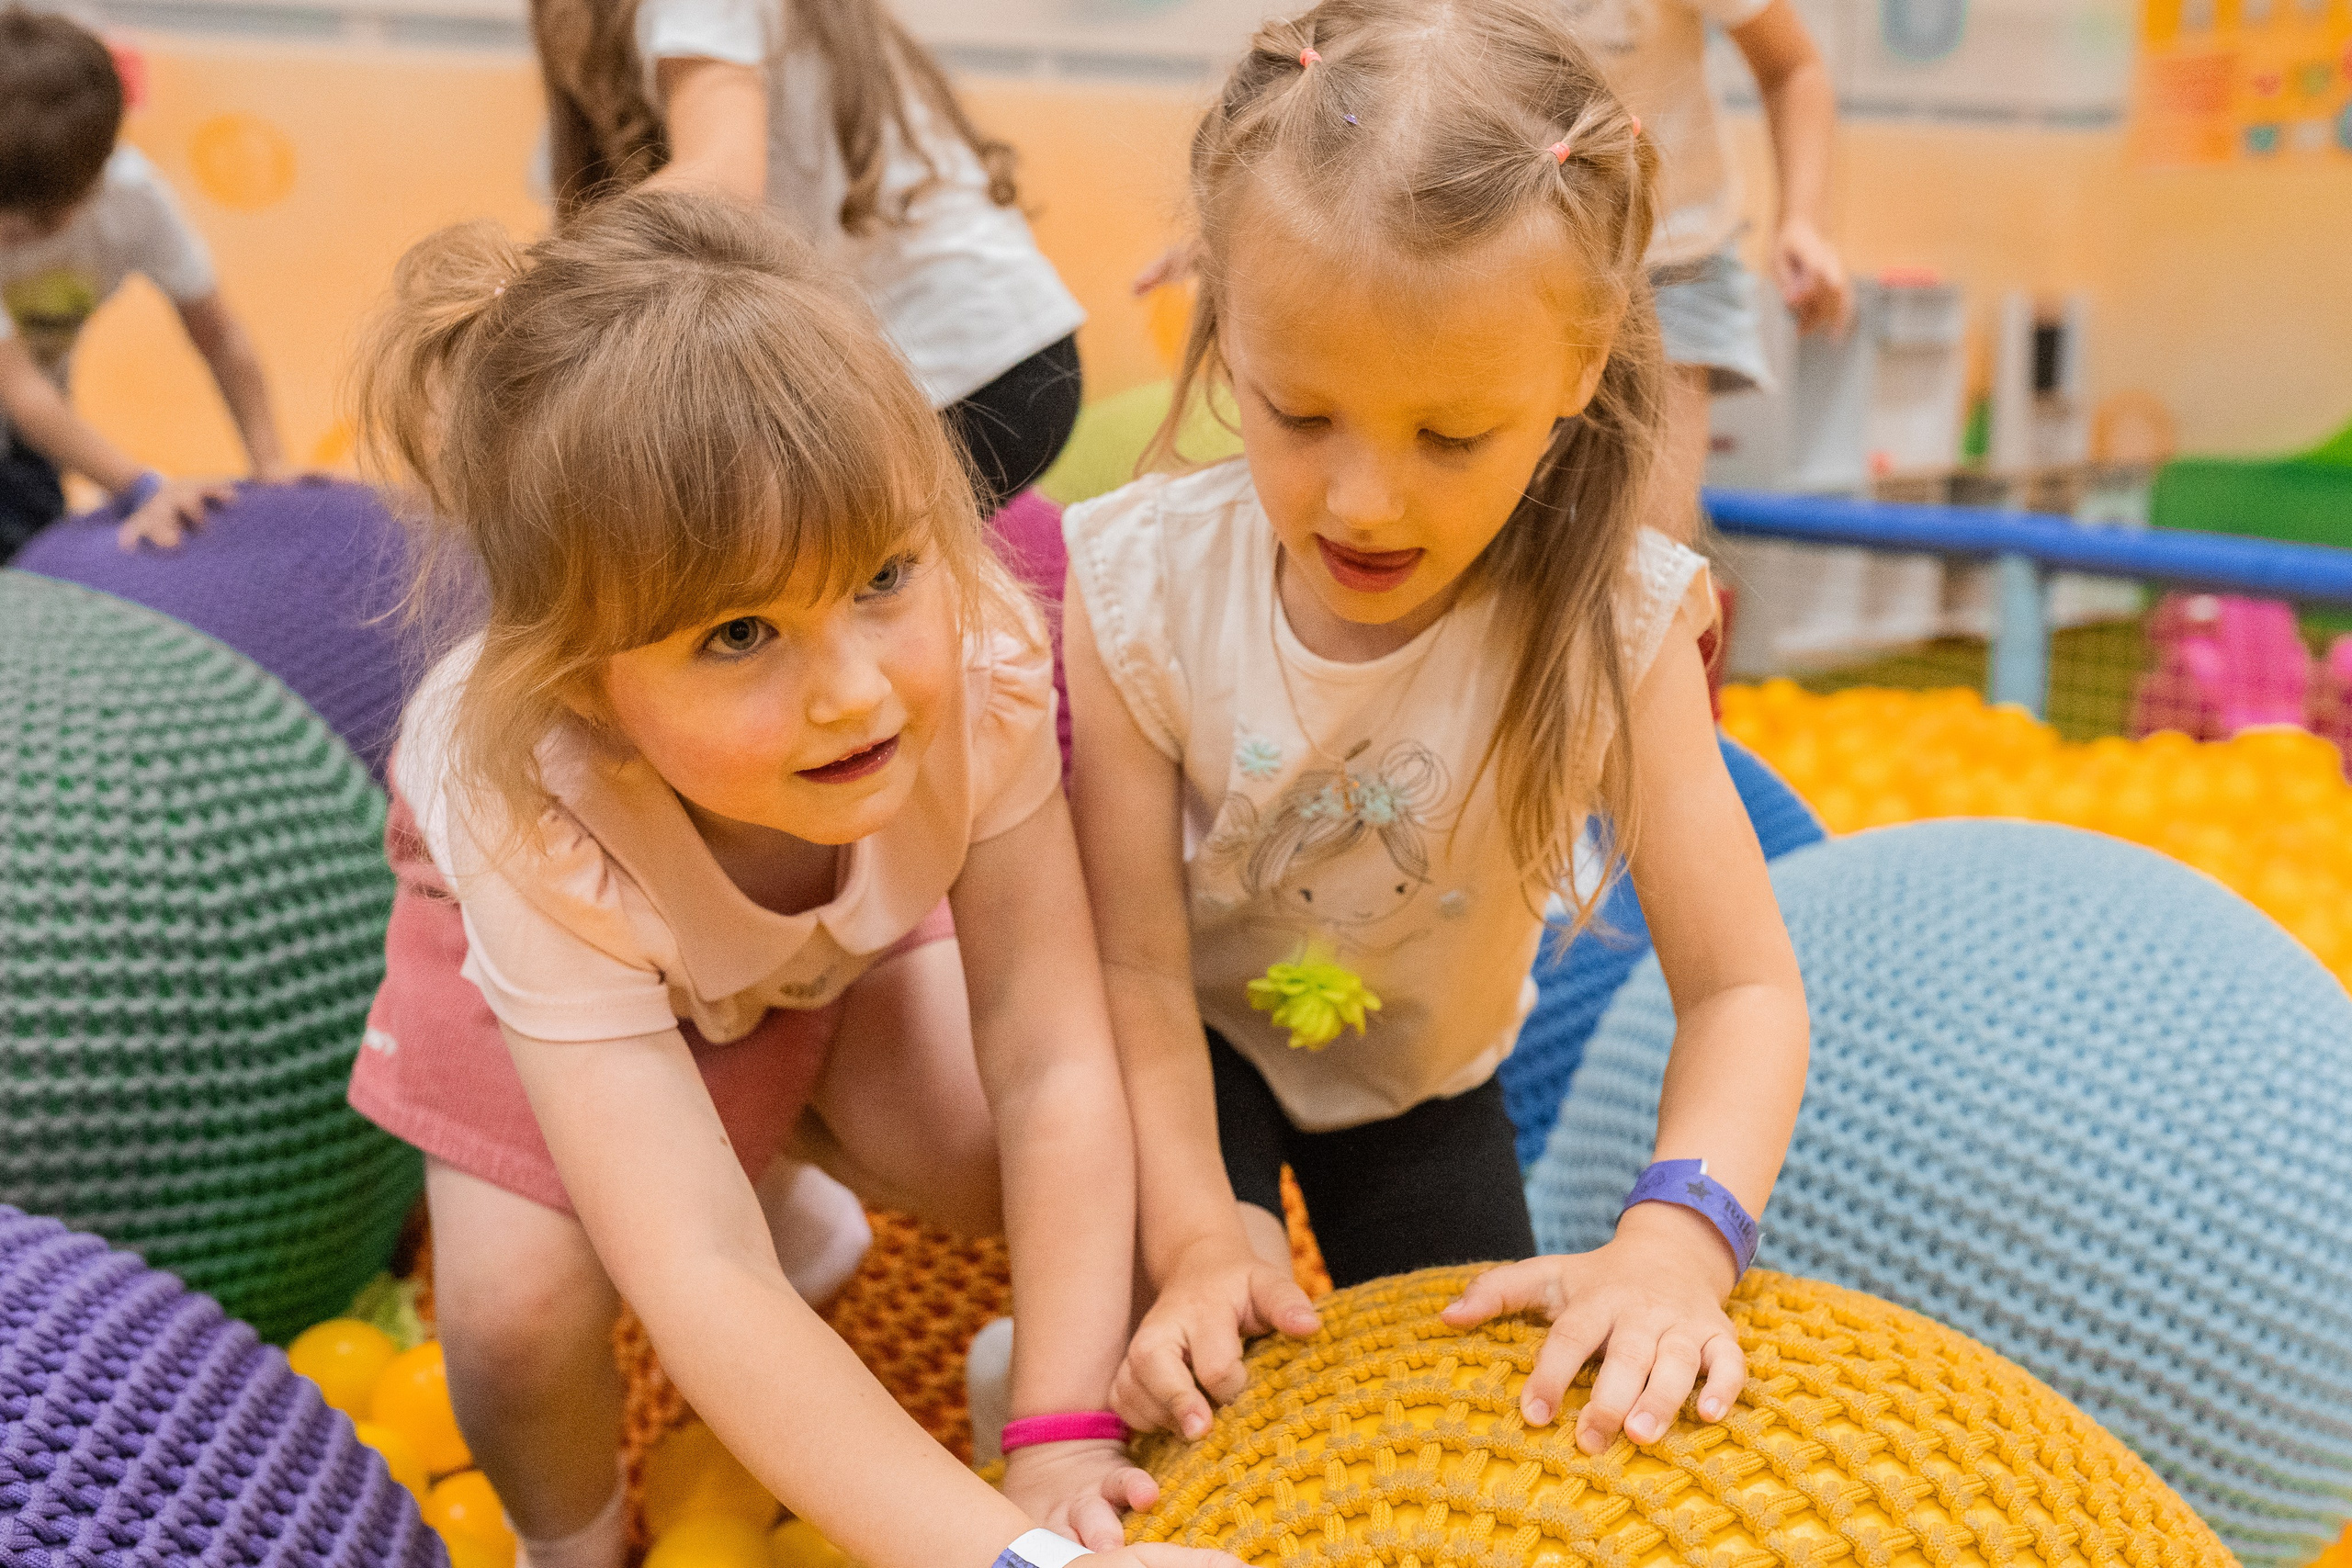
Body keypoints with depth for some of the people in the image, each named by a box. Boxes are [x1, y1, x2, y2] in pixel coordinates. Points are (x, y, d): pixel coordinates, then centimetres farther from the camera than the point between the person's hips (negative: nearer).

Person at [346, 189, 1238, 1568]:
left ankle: (786, 1140, 22)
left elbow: (1049, 1069, -34)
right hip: (563, 937, -2)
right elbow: (700, 1285, -51)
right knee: (523, 1307, -20)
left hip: (845, 925, 3)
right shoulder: (546, 836, -45)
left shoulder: (979, 665, -40)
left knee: (995, 1173, -13)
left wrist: (1062, 1440, -39)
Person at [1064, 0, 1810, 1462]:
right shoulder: (1143, 586, -29)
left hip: (1422, 1071, 2)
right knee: (1179, 1388, -21)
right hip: (1203, 1040, -1)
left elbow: (1745, 988, -30)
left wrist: (1673, 1246, -46)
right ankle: (1055, 1364, 11)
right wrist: (1198, 1231, -35)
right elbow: (1138, 967, -24)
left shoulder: (1609, 621, -31)